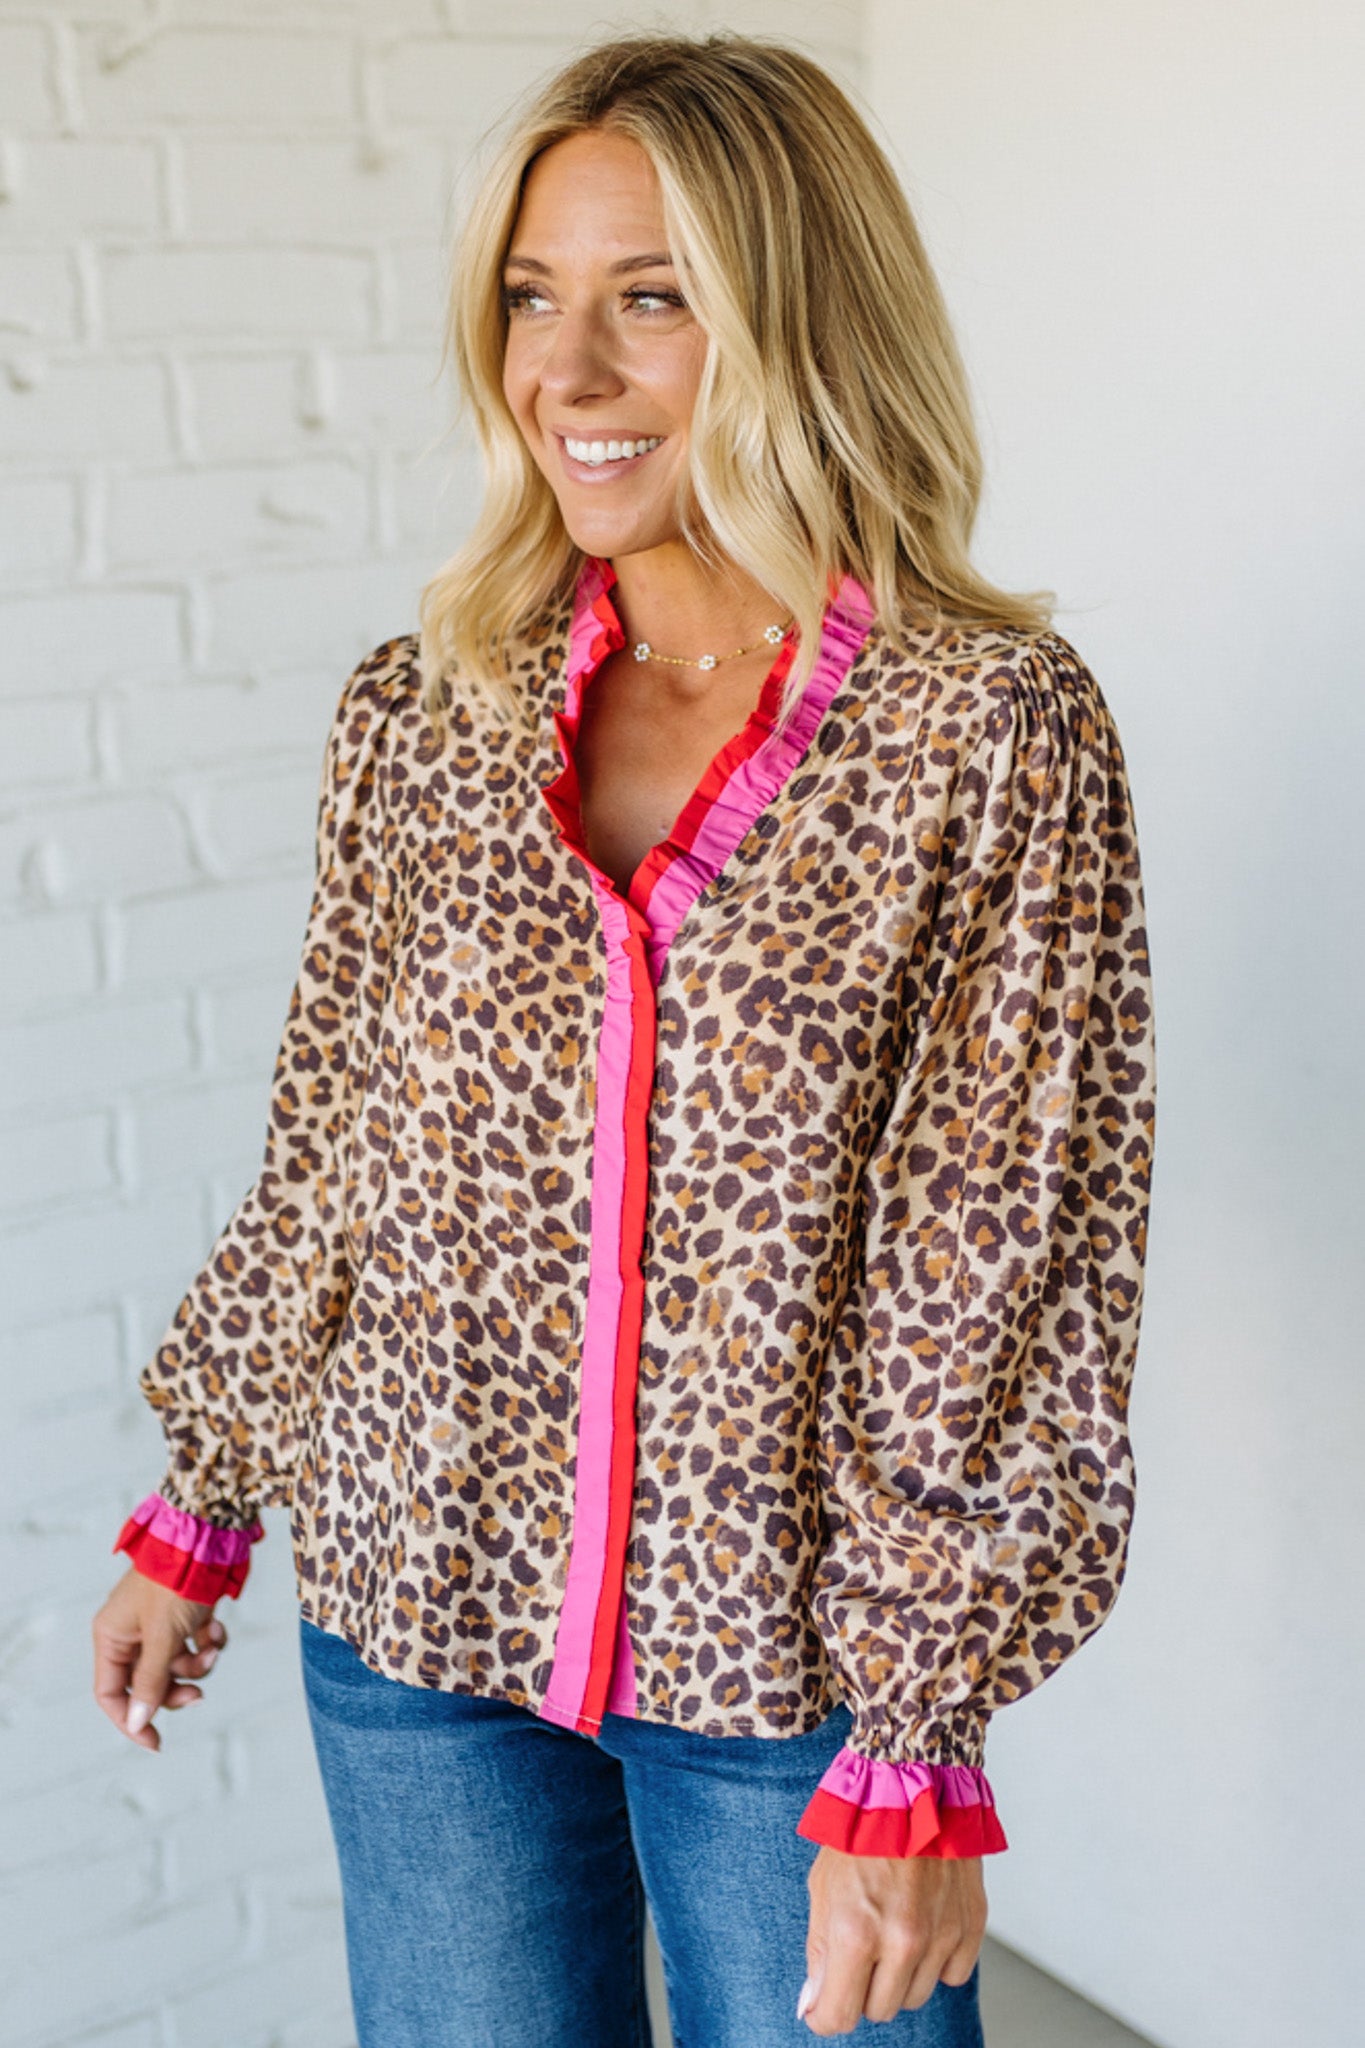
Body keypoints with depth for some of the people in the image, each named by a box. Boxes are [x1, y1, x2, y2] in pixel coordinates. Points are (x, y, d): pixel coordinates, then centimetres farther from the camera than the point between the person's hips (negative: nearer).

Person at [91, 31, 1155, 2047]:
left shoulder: (992, 725, -12)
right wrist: (195, 1513, 11)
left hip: (789, 1654, -2)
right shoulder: (421, 711, -2)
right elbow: (324, 1162, 7)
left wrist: (915, 1755, -13)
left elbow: (1007, 1270, -12)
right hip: (418, 1632, 3)